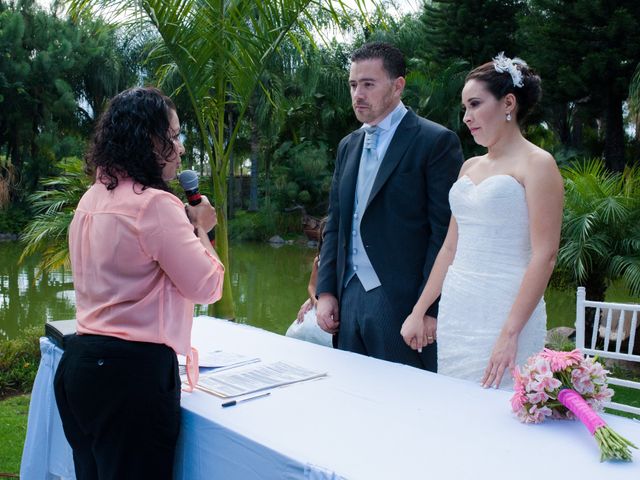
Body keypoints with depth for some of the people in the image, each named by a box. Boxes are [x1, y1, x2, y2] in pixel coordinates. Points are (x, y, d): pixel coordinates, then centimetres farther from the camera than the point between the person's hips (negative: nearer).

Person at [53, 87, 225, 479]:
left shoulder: (93, 199, 9)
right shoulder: (155, 204, -18)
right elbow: (207, 285, -13)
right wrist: (200, 228, 2)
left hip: (81, 363, 9)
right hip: (133, 373, -9)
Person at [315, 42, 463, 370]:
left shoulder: (435, 142, -6)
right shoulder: (348, 145, 15)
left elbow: (445, 232, -11)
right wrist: (326, 291, 8)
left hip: (401, 300, -6)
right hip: (348, 297, 6)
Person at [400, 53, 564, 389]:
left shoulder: (537, 164, -6)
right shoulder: (470, 166, 14)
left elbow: (544, 256, -13)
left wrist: (510, 333, -19)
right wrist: (419, 311, 11)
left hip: (504, 314, -6)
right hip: (454, 313, 6)